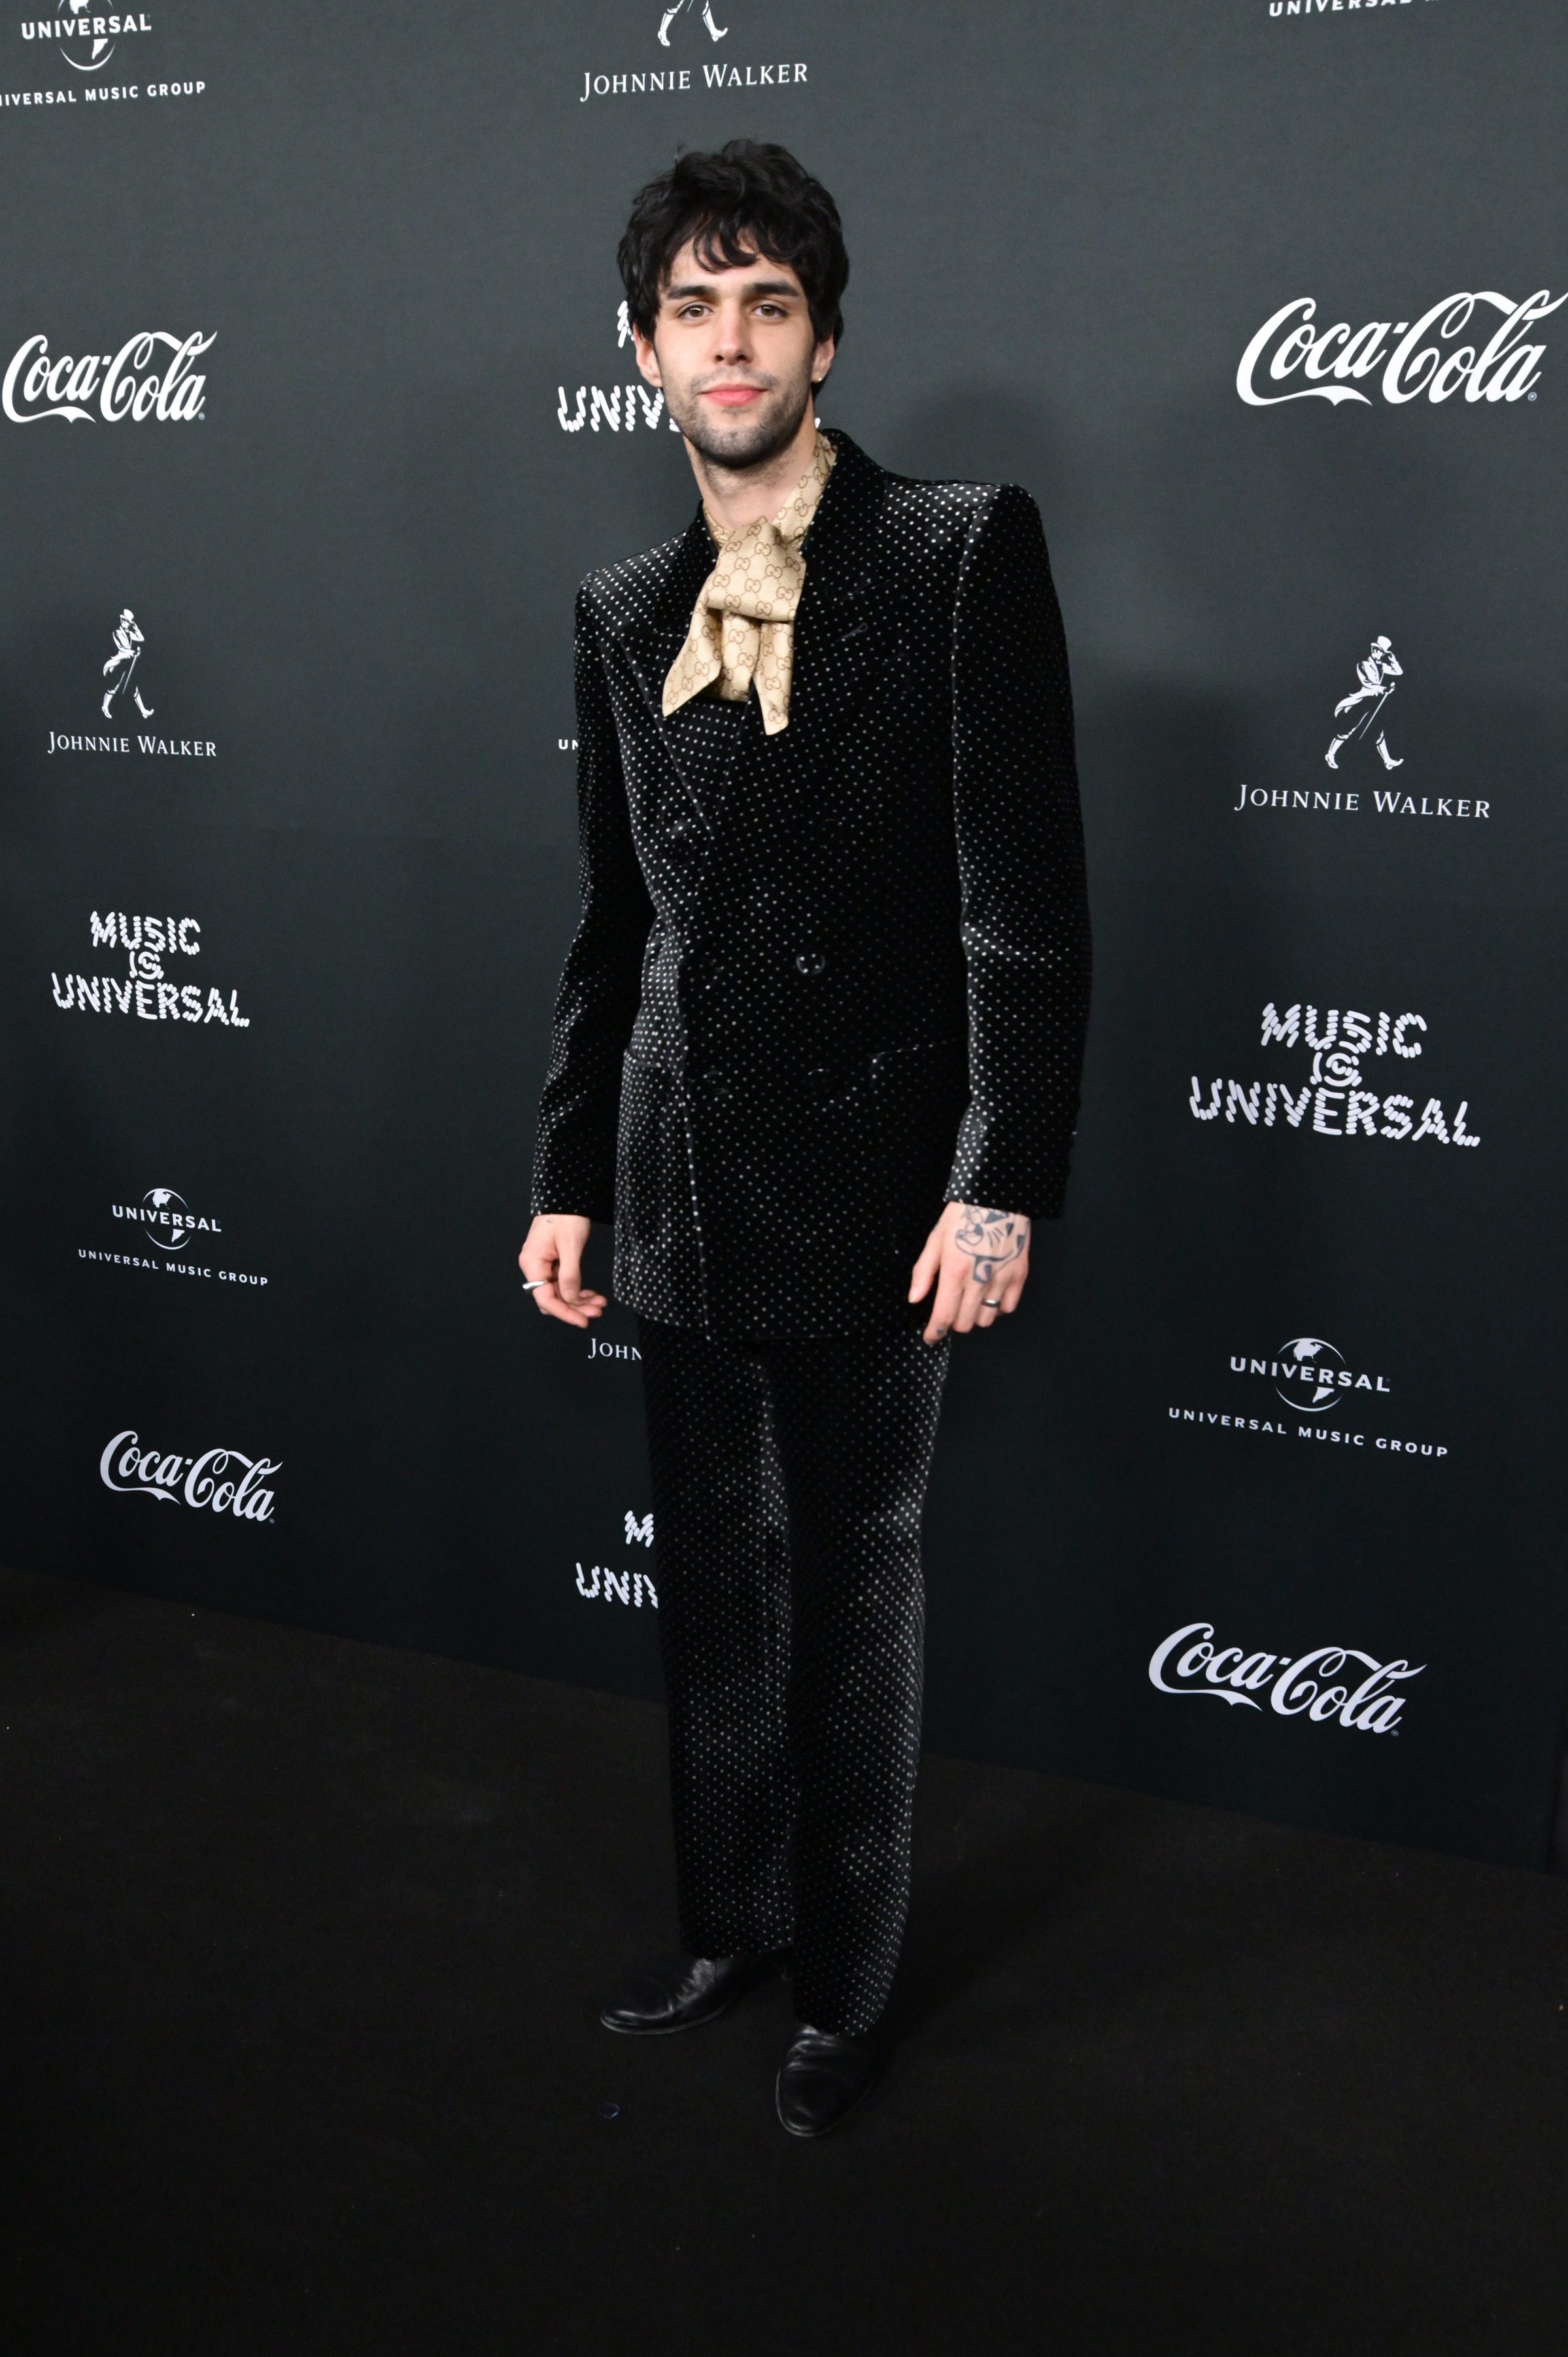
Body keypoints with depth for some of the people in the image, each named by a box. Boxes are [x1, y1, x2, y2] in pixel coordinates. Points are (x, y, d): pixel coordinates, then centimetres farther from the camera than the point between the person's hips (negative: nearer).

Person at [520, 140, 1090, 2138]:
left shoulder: (963, 556, -7)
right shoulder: (624, 612, 11)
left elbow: (1026, 907, -11)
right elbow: (612, 925, 14)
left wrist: (999, 1187, -16)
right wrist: (568, 1181, 12)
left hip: (867, 1188, -5)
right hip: (683, 1194, 5)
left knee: (854, 1596, 9)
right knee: (712, 1591, 17)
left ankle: (845, 1979, 28)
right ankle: (731, 1922, 37)